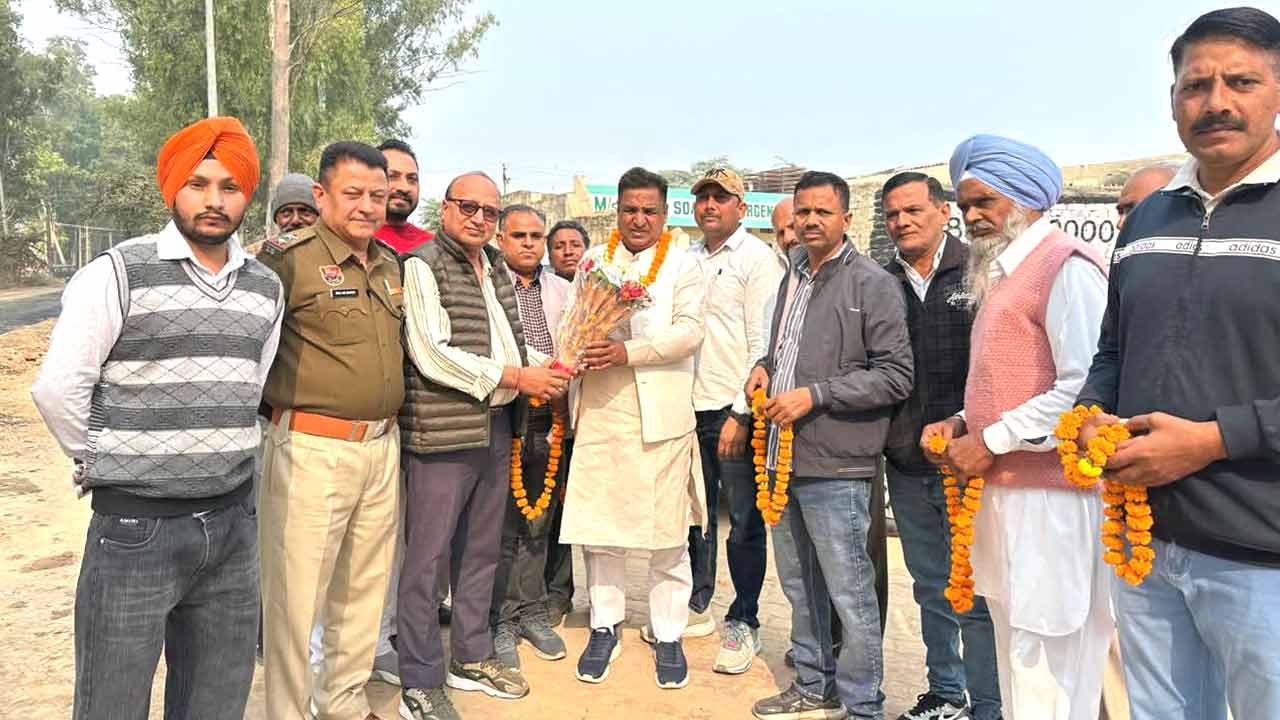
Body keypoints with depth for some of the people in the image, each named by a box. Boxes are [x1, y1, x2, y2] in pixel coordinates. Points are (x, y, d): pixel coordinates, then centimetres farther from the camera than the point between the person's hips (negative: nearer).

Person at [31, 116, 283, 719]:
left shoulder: (266, 288, 7)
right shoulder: (117, 273, -8)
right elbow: (56, 389, -7)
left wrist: (221, 460, 13)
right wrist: (108, 465, 3)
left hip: (234, 522, 5)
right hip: (136, 524, -4)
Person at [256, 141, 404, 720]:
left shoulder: (390, 264, 12)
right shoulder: (289, 259, -11)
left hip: (382, 447, 7)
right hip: (312, 449, -7)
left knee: (365, 585, 18)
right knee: (297, 593, 3)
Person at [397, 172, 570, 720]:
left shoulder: (497, 269, 16)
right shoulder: (422, 266, -8)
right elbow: (430, 355, -16)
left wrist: (542, 371, 4)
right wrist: (514, 377, -15)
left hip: (496, 427, 8)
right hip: (444, 428, -8)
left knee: (482, 550, 16)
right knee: (428, 557, 1)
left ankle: (471, 657, 31)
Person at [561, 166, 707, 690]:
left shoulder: (683, 265, 6)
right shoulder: (594, 260, 15)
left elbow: (689, 331, -6)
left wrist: (628, 352, -18)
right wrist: (575, 356, -9)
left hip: (661, 415, -2)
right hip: (600, 411, 3)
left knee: (667, 533, 3)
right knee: (597, 527, 7)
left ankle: (668, 635, 19)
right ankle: (605, 627, 25)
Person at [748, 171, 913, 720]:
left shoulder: (872, 284, -8)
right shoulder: (792, 277, 15)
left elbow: (896, 375, -12)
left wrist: (814, 395, -17)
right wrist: (766, 366, 6)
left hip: (835, 466, -7)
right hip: (783, 455, 8)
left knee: (851, 594, 1)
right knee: (799, 586, 18)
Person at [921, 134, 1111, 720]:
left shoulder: (1065, 264, -11)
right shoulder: (1003, 274, 18)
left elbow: (1085, 388, -20)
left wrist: (991, 441, -14)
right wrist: (961, 424, 9)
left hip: (1050, 497, -9)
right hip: (1005, 492, 9)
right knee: (1015, 662, 16)